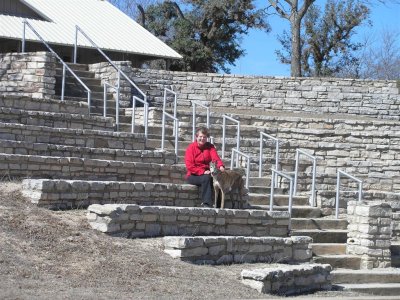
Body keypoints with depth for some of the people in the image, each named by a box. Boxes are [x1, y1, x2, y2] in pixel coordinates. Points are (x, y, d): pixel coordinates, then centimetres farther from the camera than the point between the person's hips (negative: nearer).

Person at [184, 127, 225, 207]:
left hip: (206, 174, 3)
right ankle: (207, 203, -35)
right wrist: (203, 172, -20)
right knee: (206, 178, -33)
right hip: (193, 176, -3)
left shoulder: (210, 146, 9)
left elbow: (215, 157, -11)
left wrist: (220, 166, -34)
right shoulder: (191, 147, -1)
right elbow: (189, 165, -10)